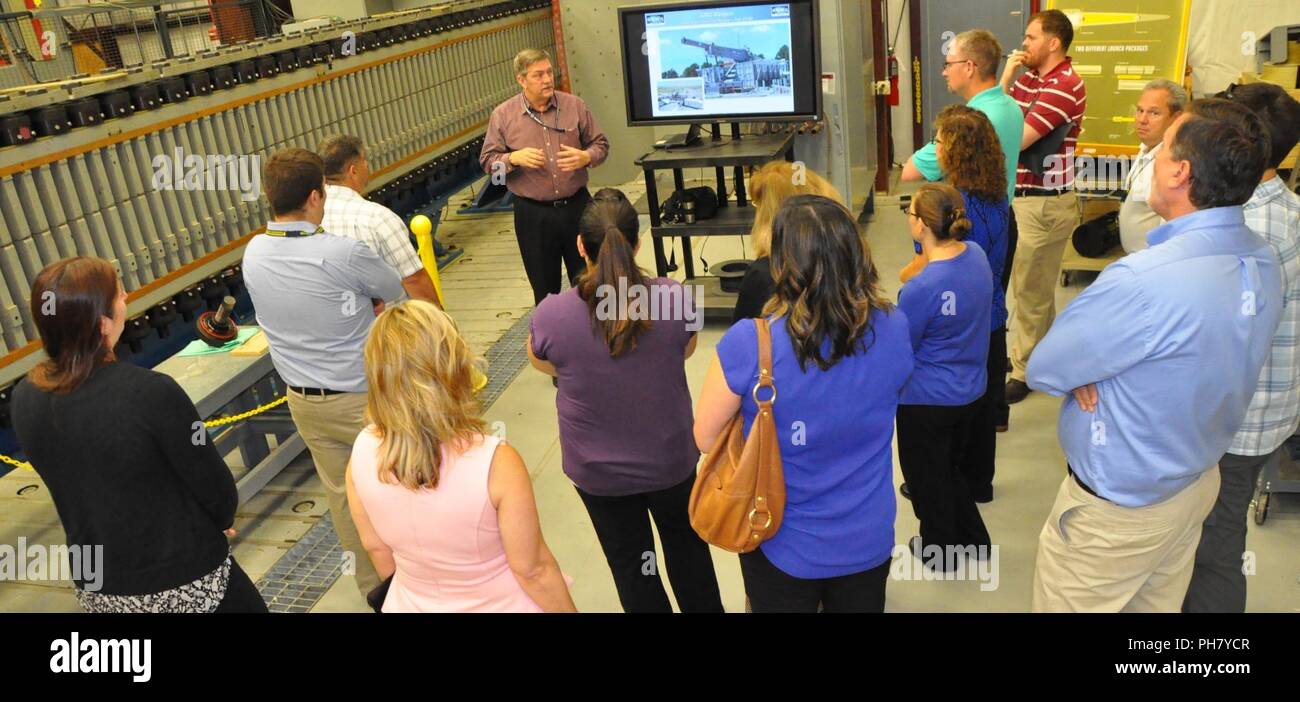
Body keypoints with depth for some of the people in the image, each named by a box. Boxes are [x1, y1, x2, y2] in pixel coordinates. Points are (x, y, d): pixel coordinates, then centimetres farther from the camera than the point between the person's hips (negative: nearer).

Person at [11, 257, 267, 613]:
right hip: (184, 583, -6)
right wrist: (224, 519, 5)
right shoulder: (151, 392, -28)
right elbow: (213, 484, -18)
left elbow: (74, 481, 5)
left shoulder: (24, 400, -8)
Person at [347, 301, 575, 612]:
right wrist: (568, 609, -3)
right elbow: (532, 570, -20)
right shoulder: (495, 462, -32)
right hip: (502, 606, -3)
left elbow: (375, 546, -2)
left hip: (413, 604, 3)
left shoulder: (362, 452, -19)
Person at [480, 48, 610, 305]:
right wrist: (514, 158, -19)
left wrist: (586, 157, -15)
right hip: (533, 214, -1)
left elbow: (600, 144, 7)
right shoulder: (502, 115, -4)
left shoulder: (574, 105, 0)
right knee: (545, 287, 10)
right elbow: (488, 161, 0)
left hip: (576, 206, 1)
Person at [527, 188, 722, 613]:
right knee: (686, 543, 29)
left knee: (630, 563, 21)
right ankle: (705, 608, 49)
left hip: (598, 470, -1)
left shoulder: (551, 315, -24)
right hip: (671, 458, 2)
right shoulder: (675, 297, -21)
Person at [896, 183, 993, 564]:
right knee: (951, 466, 29)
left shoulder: (922, 288, -31)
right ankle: (972, 537, 44)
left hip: (928, 399, -7)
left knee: (926, 476, 17)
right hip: (971, 389, 8)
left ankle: (940, 551, 36)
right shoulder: (977, 255, -7)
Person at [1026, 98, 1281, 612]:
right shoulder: (1263, 263, -6)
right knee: (1158, 604, 26)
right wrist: (1097, 363, -12)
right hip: (1198, 481, 8)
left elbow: (1043, 370, -24)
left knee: (1066, 604, 13)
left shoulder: (1144, 282, -35)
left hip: (1117, 507, -8)